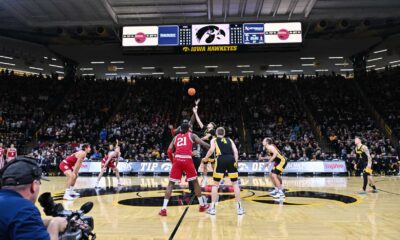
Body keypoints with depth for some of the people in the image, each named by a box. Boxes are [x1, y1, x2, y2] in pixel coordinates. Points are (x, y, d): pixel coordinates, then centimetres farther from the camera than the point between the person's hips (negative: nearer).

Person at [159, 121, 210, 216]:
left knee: (171, 184, 10)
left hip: (177, 160, 2)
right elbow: (203, 144, 7)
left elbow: (169, 152, 14)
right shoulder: (191, 135, 18)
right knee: (195, 182, 17)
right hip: (187, 159, -1)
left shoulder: (176, 137, 23)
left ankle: (164, 208, 1)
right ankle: (202, 205, 24)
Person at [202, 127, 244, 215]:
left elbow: (212, 150, 0)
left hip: (221, 159, -2)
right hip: (231, 159, 2)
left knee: (215, 184, 12)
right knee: (235, 183, 15)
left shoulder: (214, 140, 19)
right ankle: (239, 207, 16)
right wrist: (236, 161, 8)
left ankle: (212, 208, 10)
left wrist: (205, 158, 13)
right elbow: (235, 151, 12)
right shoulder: (229, 140, 27)